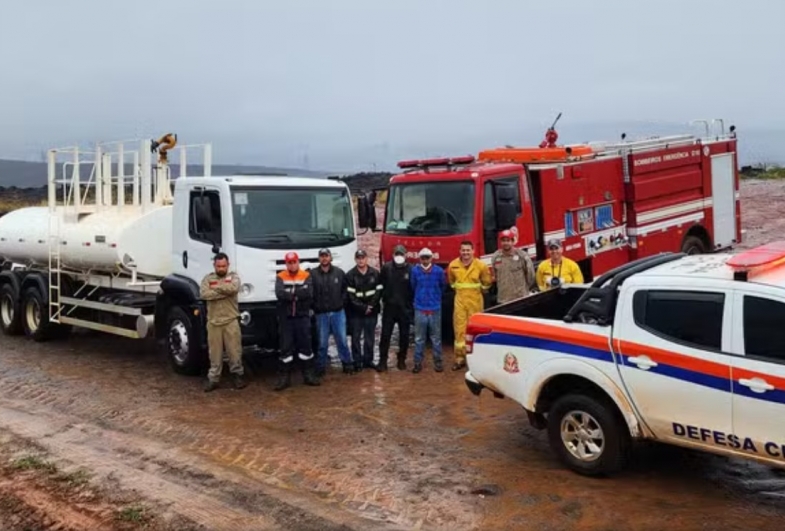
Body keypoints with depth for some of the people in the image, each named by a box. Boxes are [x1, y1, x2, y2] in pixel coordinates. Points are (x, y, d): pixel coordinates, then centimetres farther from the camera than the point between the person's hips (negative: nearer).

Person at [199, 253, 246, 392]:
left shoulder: (233, 276, 5)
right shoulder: (208, 278, 8)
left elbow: (233, 288, -19)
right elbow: (204, 294, -11)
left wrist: (216, 287, -9)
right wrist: (224, 292, -13)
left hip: (231, 321, -1)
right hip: (213, 322, 1)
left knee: (234, 350, 3)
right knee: (215, 352, 6)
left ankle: (238, 375, 17)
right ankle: (213, 379, 13)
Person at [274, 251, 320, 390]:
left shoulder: (306, 276, 2)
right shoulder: (280, 277, 2)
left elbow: (309, 293, -15)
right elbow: (279, 294, -15)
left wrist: (290, 292, -14)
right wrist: (298, 293, -16)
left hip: (302, 316, 0)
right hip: (286, 317, 0)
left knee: (305, 345, 6)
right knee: (286, 347, 2)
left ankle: (308, 375, 15)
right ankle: (284, 377, 7)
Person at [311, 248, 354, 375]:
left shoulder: (339, 272, 2)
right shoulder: (313, 274, -5)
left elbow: (345, 290, 8)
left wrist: (342, 302, -1)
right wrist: (315, 306, -4)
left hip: (338, 312, 1)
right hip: (321, 314, -1)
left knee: (342, 340, 6)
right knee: (322, 343, 4)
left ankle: (347, 364, 17)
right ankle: (321, 367, 15)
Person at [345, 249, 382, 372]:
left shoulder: (375, 273, 3)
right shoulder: (350, 275, -4)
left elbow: (378, 291, 0)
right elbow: (351, 295, -9)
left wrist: (371, 306, -11)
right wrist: (363, 307, -14)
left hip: (372, 312, 2)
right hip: (356, 312, -2)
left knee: (370, 338, 8)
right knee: (356, 338, 2)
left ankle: (368, 360, 20)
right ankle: (357, 362, 11)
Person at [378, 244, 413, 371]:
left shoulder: (411, 269, -6)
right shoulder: (386, 268, -1)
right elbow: (380, 285, 4)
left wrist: (411, 304, -5)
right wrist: (384, 299, 0)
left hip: (405, 308, 0)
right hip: (389, 307, 1)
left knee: (404, 335, 9)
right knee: (385, 335, 2)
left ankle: (401, 360, 22)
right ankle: (382, 361, 10)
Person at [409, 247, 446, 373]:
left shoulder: (439, 271, -3)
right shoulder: (415, 271, -3)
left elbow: (442, 287, 13)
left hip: (435, 309, 0)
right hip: (420, 309, 0)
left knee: (436, 338, 5)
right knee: (419, 338, 3)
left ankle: (438, 362, 14)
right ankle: (418, 362, 9)